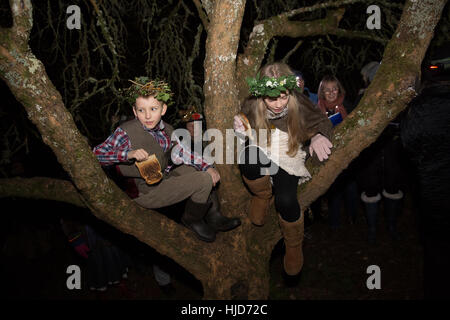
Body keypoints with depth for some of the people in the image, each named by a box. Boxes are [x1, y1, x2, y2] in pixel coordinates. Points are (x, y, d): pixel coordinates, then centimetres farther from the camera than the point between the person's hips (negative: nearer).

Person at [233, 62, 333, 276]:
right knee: (248, 156, -36)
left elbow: (322, 122, 2)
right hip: (261, 157, 1)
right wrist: (240, 131, -23)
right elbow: (247, 140, 2)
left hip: (288, 158, -1)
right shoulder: (252, 105, -15)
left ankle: (294, 246, 6)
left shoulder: (298, 104, -16)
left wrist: (319, 137, -21)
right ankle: (263, 196, -3)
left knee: (286, 201, -27)